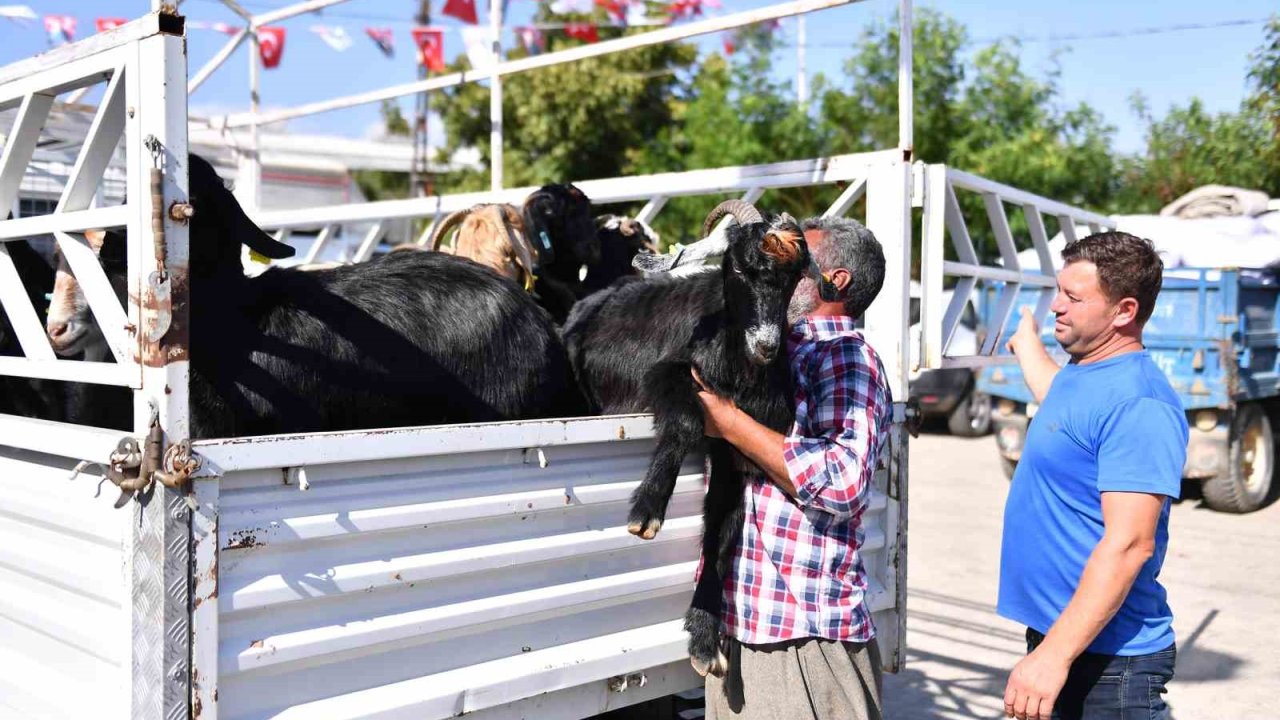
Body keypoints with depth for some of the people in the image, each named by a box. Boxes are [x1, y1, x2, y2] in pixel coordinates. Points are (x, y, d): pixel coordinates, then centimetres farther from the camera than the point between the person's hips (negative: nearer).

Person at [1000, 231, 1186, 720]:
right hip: (1050, 633, 9)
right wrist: (1026, 341, 50)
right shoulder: (1078, 373, 8)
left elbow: (1129, 544, -27)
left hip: (1109, 658, -9)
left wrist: (1055, 655, -31)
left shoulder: (1137, 403, -21)